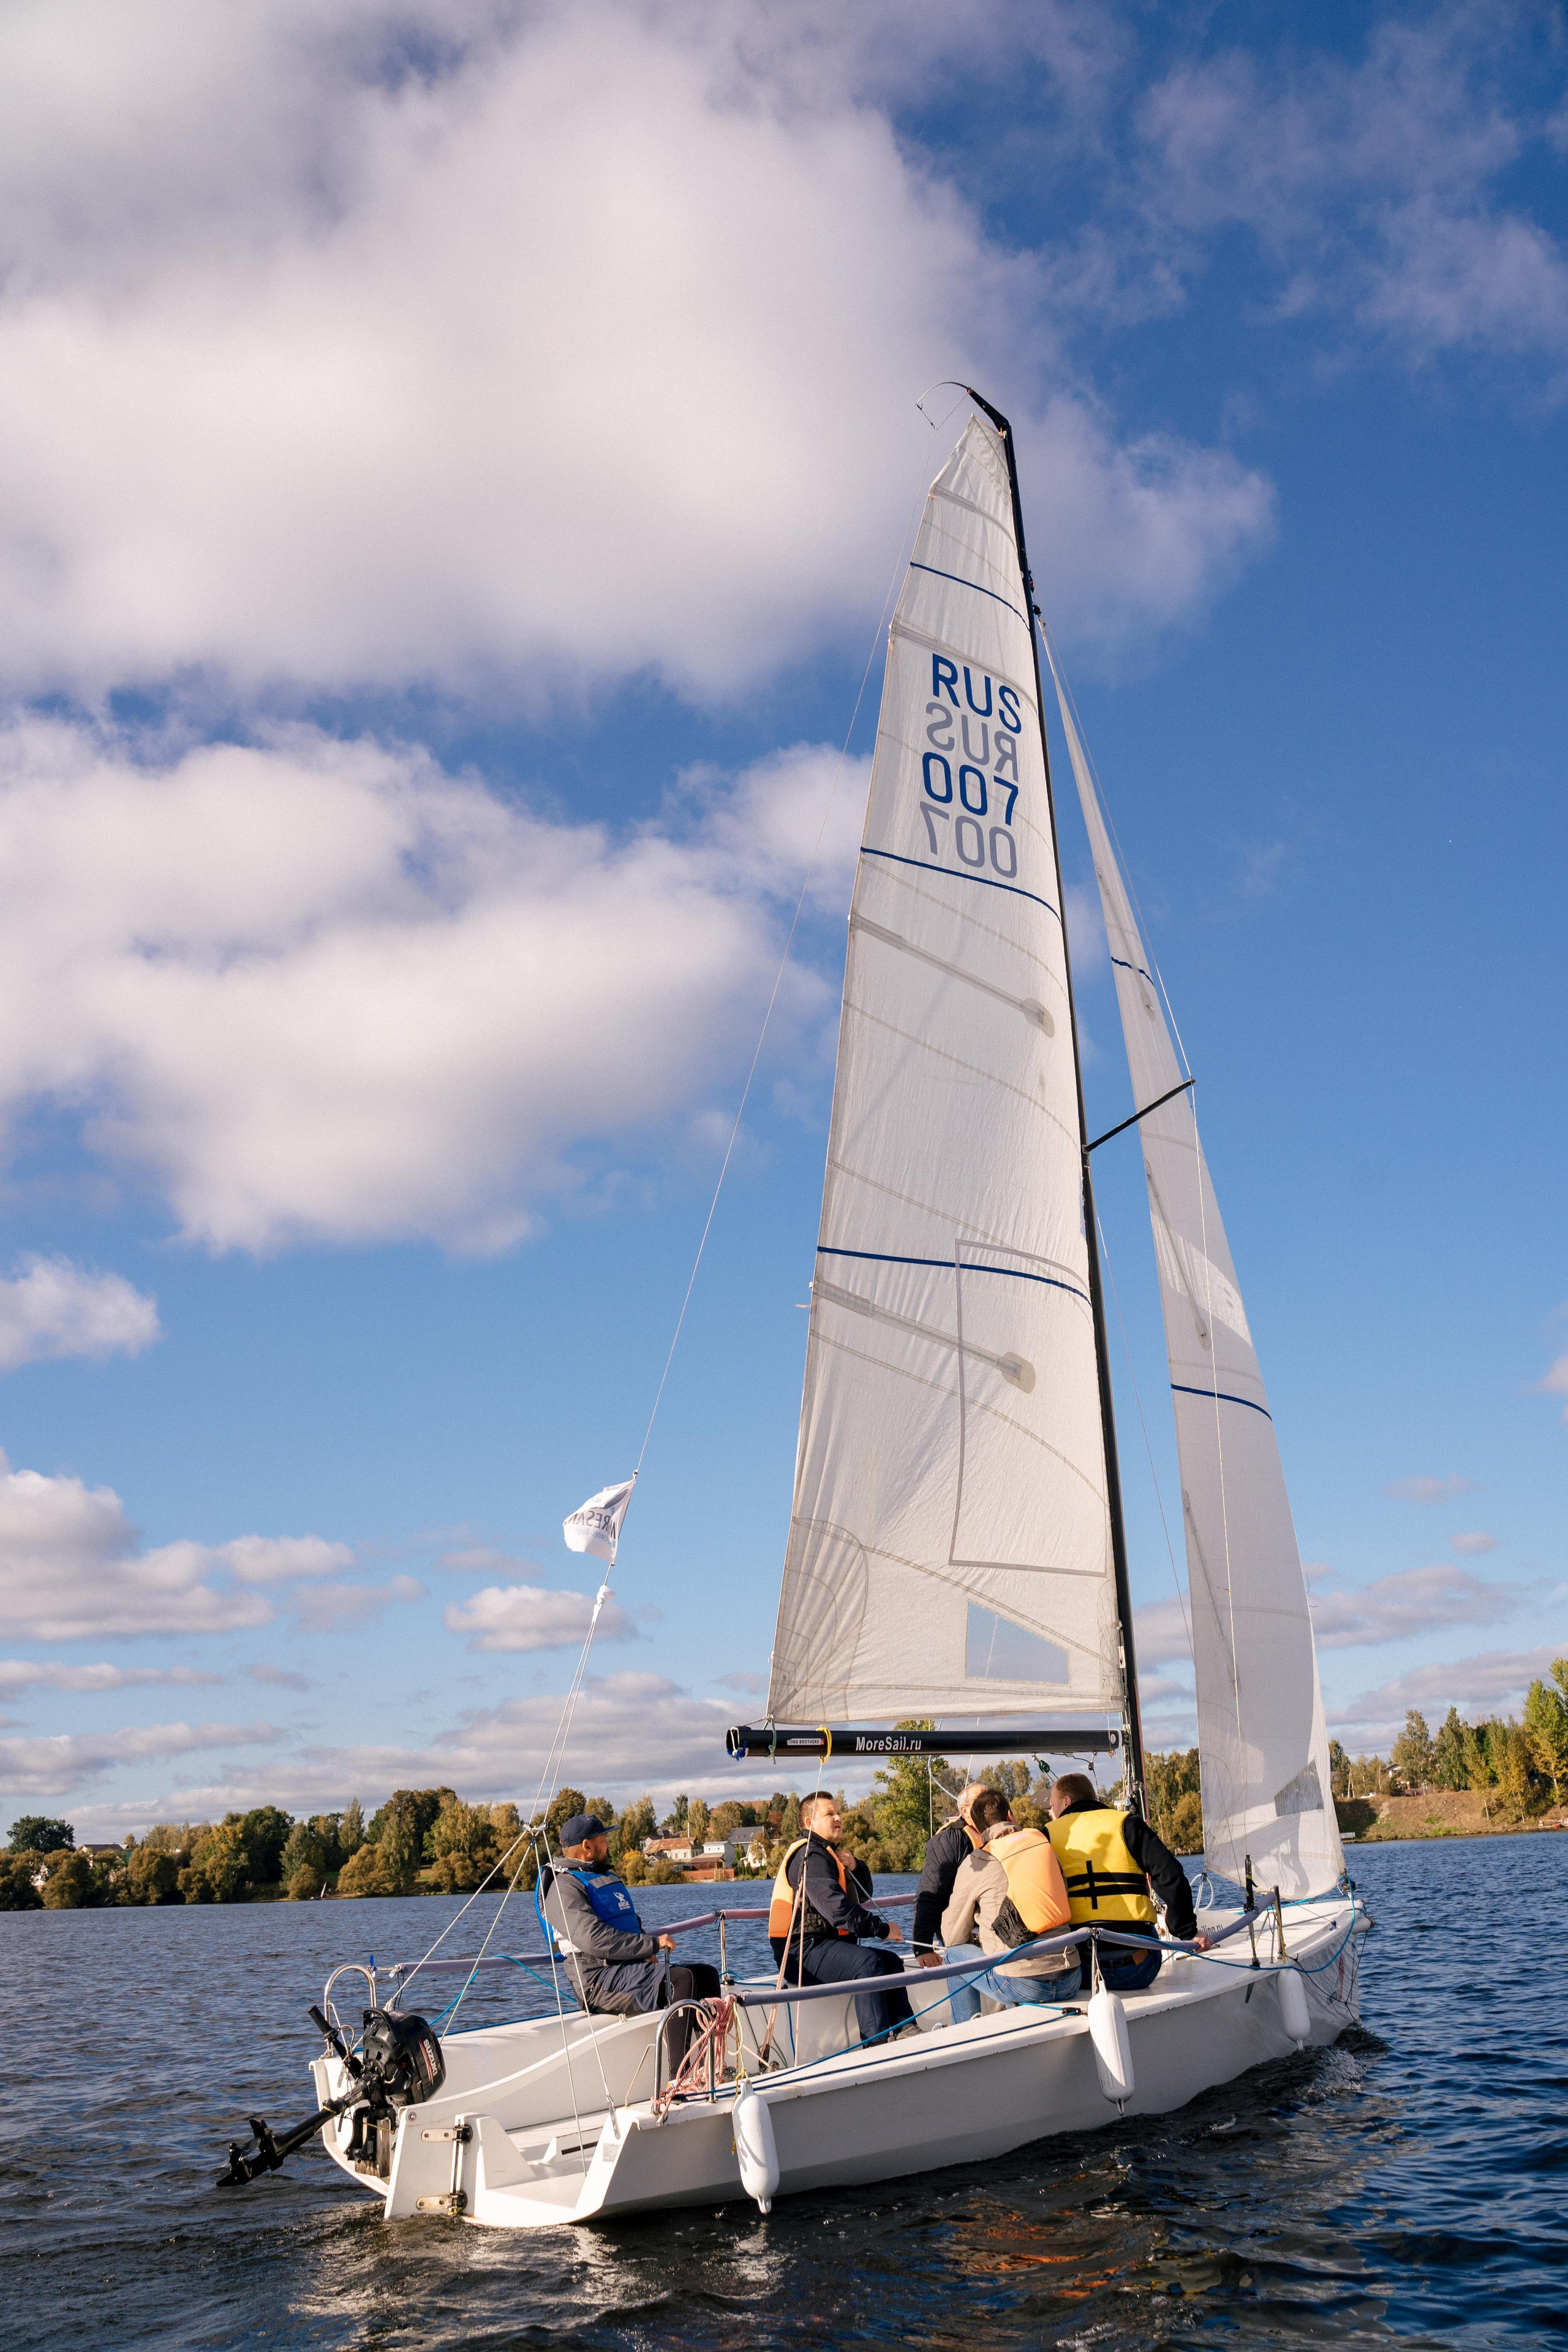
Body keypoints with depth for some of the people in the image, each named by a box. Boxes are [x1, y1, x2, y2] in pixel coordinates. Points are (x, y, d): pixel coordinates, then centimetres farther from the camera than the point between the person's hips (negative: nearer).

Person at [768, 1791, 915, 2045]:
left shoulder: (829, 1853, 21)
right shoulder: (810, 1855, -14)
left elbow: (863, 1895, 20)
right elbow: (836, 1908, -26)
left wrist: (855, 1868, 0)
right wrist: (882, 1929, -22)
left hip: (820, 1946, 11)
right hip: (800, 1953, -11)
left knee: (890, 1961, 12)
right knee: (868, 1963, -29)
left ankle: (906, 2030, 6)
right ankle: (876, 2042, -32)